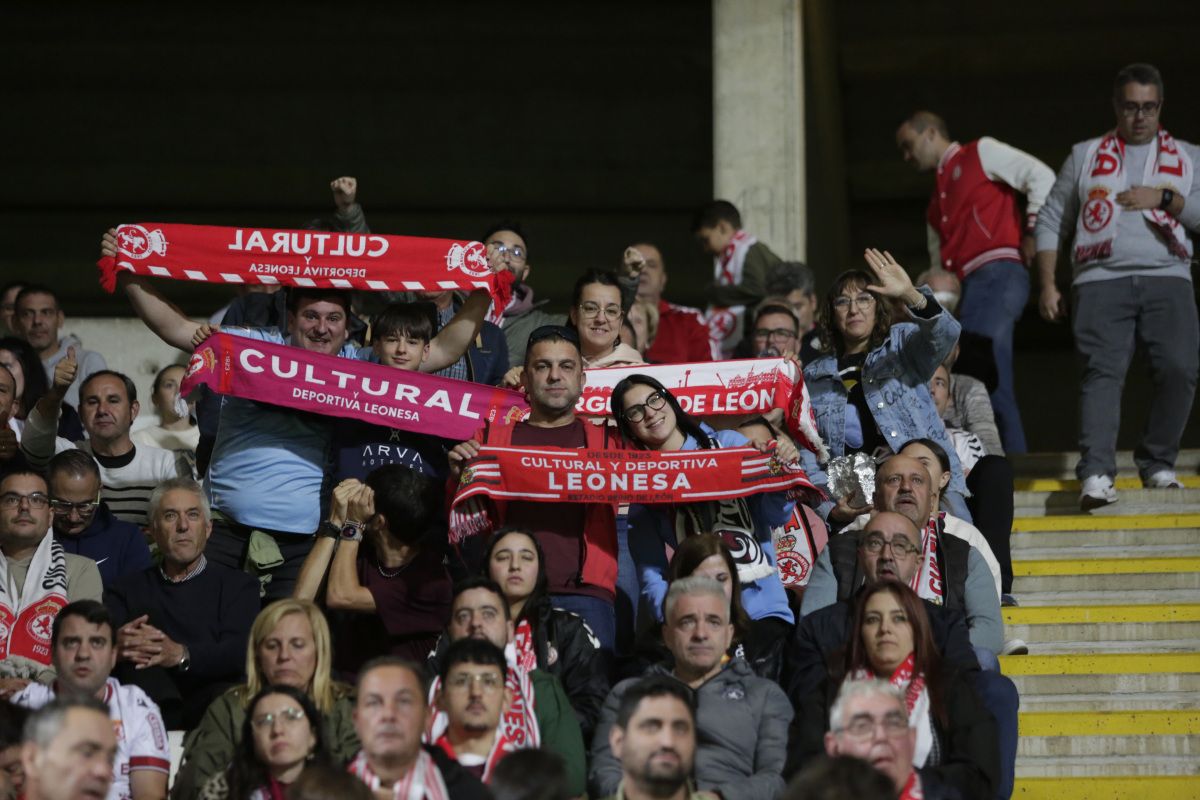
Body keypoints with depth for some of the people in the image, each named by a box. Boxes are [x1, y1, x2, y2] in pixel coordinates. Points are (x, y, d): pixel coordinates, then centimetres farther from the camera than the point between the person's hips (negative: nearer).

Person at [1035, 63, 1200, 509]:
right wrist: (1047, 285, 6)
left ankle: (1157, 464, -2)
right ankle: (1096, 474, -27)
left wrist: (1164, 197, -6)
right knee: (1103, 371, -17)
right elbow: (1051, 221, 16)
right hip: (1102, 279, -1)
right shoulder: (1086, 156, 18)